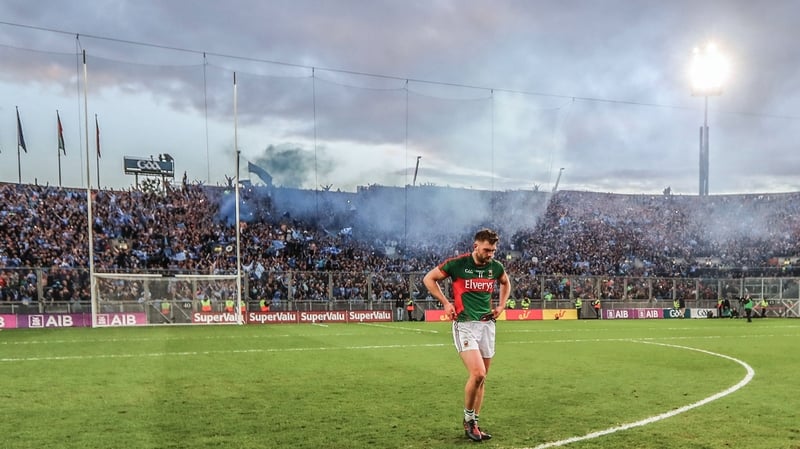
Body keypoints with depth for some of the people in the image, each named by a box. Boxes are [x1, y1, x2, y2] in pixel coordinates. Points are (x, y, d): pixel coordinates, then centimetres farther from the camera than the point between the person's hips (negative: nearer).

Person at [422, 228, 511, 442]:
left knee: (481, 378, 7)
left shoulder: (496, 267, 4)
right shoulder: (457, 263, -10)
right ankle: (468, 419, 5)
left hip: (487, 325, 5)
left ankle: (473, 424, 20)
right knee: (477, 373, -18)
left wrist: (501, 306, 13)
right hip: (464, 324, -5)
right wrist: (446, 303, -5)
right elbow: (429, 279, 1)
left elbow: (506, 283, 27)